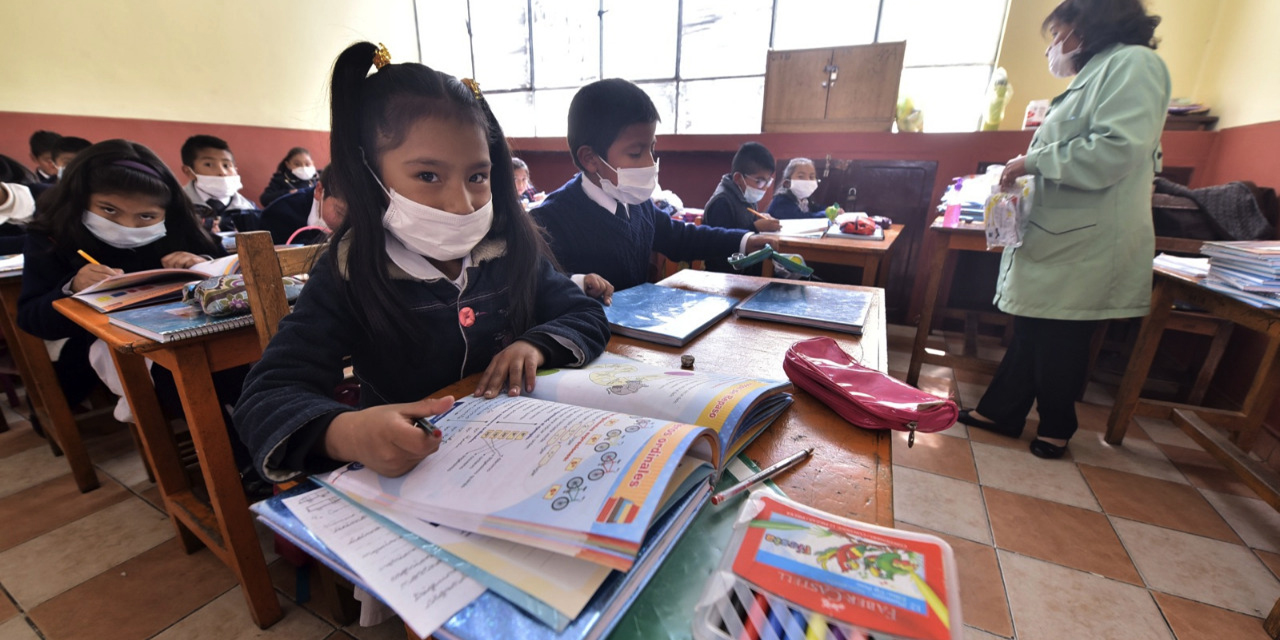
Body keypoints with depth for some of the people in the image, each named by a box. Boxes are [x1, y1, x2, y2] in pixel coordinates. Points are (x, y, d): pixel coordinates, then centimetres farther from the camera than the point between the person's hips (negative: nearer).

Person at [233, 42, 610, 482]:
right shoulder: (349, 277, -11)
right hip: (404, 474, 0)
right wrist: (346, 434, -37)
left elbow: (588, 317, 1)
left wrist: (535, 345, -19)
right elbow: (266, 396, -15)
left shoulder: (513, 250, -5)